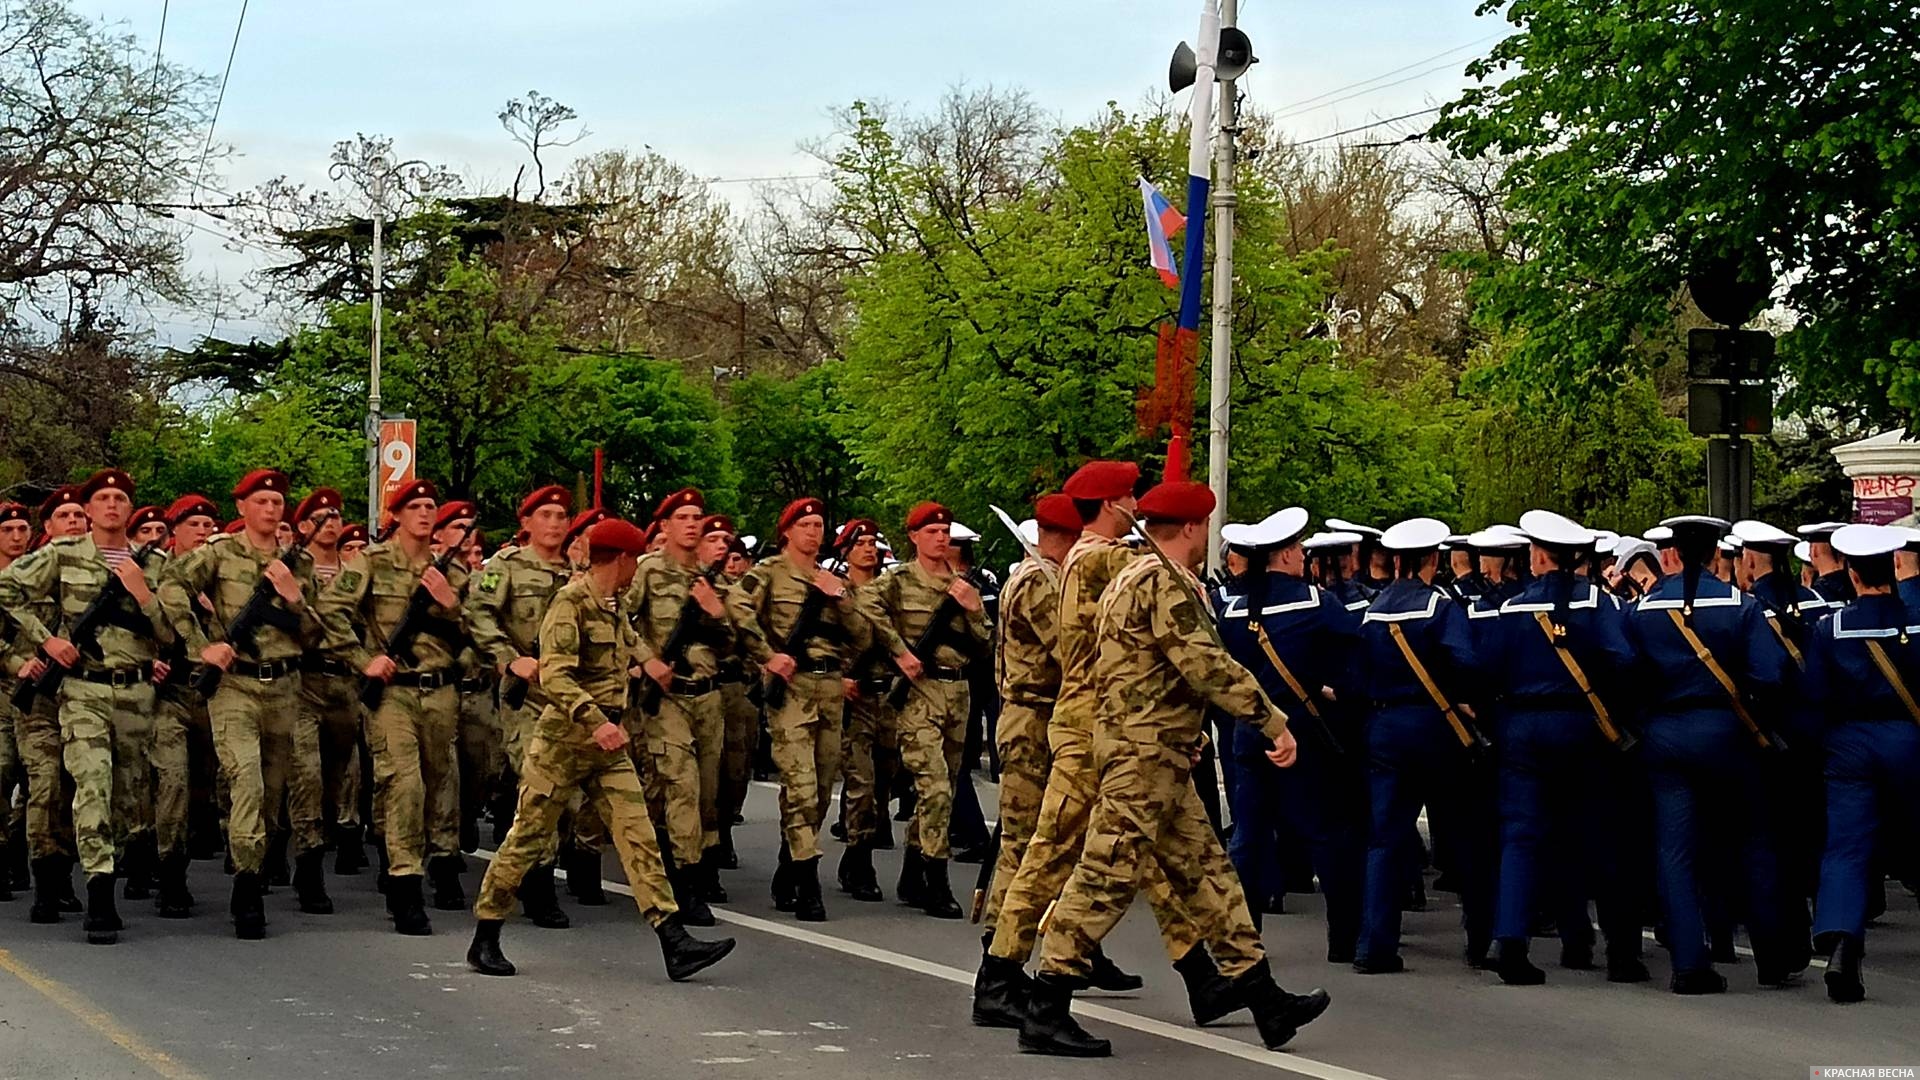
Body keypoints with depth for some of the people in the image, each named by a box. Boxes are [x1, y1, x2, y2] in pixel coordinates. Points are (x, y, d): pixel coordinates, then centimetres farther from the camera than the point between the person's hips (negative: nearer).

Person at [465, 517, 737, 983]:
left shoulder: (614, 607, 12)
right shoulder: (570, 603, -14)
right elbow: (554, 675, -26)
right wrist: (594, 720, -35)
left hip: (607, 741, 7)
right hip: (564, 737, -7)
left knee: (638, 835, -3)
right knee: (529, 838, 2)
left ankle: (675, 943, -9)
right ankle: (484, 941, 14)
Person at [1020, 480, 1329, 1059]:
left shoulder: (1133, 576, 19)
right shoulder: (1165, 581, -14)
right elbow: (1204, 663, -21)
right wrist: (1272, 719, -19)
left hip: (1155, 756, 11)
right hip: (1146, 751, -11)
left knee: (1206, 869, 11)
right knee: (1107, 876, -9)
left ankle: (1264, 999, 14)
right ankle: (1046, 1011, -7)